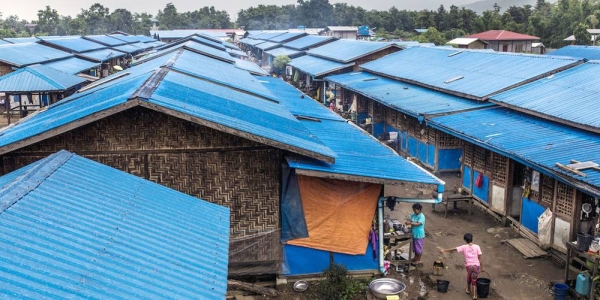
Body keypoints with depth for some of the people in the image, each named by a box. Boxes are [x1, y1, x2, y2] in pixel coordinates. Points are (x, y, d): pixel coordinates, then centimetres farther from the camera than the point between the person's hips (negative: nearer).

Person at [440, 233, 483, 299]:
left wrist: (445, 250, 11)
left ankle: (468, 290, 45)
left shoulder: (464, 247, -1)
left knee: (469, 278, 25)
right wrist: (481, 267, 6)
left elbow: (454, 249, 1)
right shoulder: (477, 247, -1)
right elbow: (479, 258, -1)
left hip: (469, 265, 0)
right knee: (474, 281, 7)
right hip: (476, 265, 0)